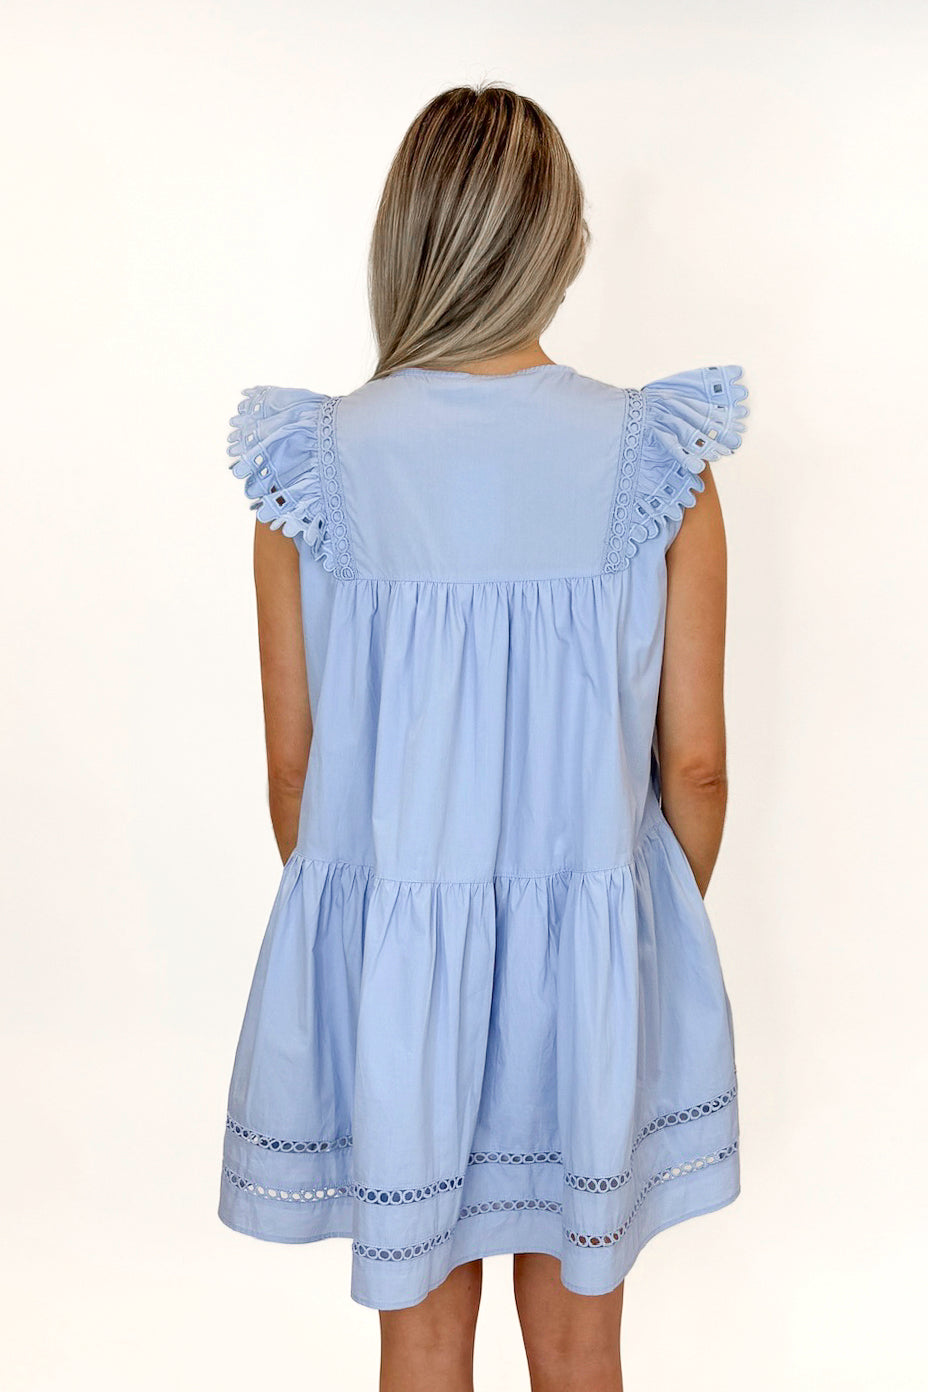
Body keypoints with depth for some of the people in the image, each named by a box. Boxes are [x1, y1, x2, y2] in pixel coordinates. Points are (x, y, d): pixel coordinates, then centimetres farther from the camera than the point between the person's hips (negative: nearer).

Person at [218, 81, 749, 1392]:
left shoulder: (316, 462, -10)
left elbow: (293, 764, -3)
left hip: (385, 955, 0)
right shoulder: (660, 459, -11)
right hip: (596, 953, 1)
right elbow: (695, 766, -6)